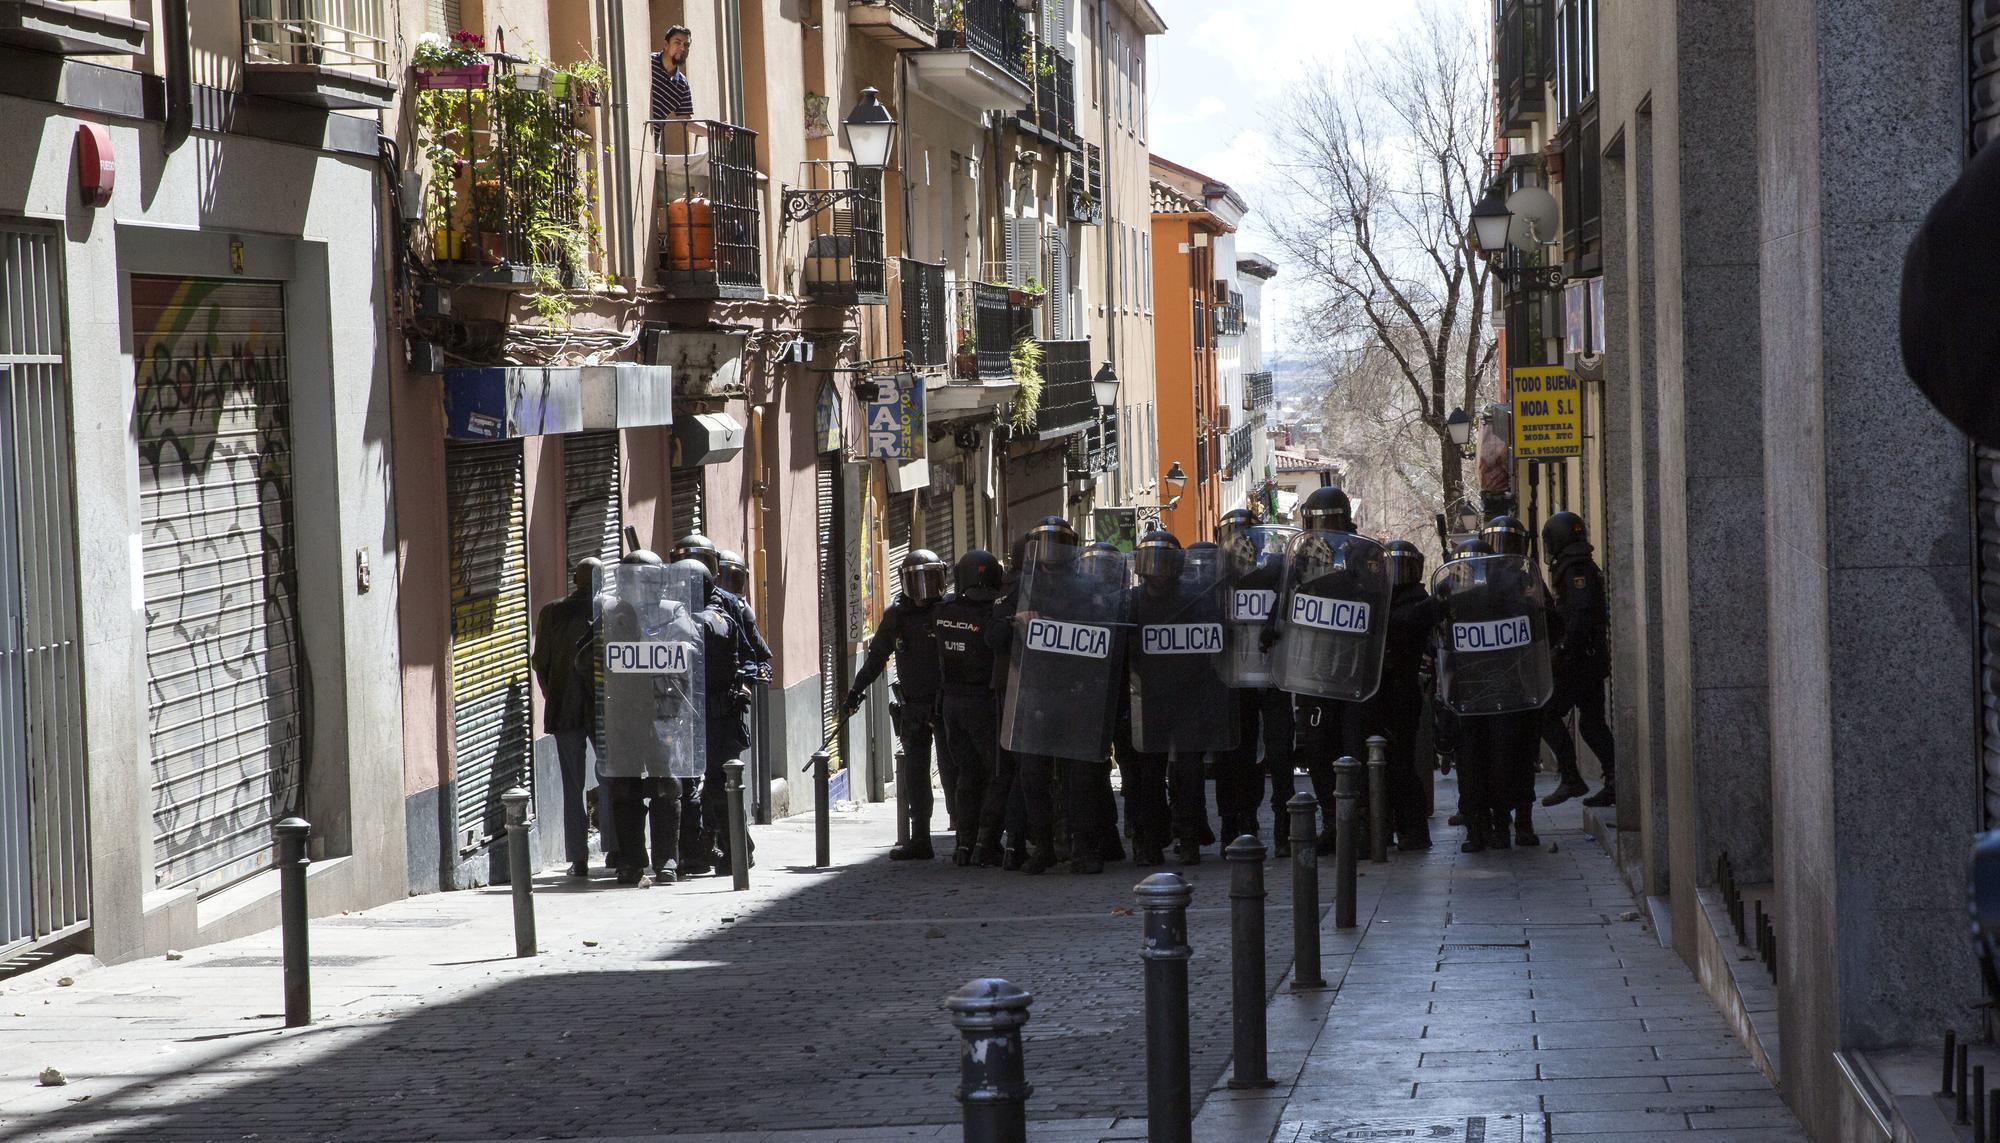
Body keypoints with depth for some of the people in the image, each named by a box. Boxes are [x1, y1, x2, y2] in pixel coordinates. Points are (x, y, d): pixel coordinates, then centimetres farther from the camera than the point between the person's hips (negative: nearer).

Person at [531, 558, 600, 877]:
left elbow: (540, 662, 2)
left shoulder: (551, 613, -3)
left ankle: (578, 859, 3)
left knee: (573, 787, 5)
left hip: (565, 710, 1)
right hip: (606, 708, -1)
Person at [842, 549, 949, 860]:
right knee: (915, 775, 6)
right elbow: (876, 657, 17)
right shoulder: (896, 615, 6)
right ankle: (919, 840, 11)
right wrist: (855, 692, 17)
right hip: (913, 707, 4)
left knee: (952, 772, -2)